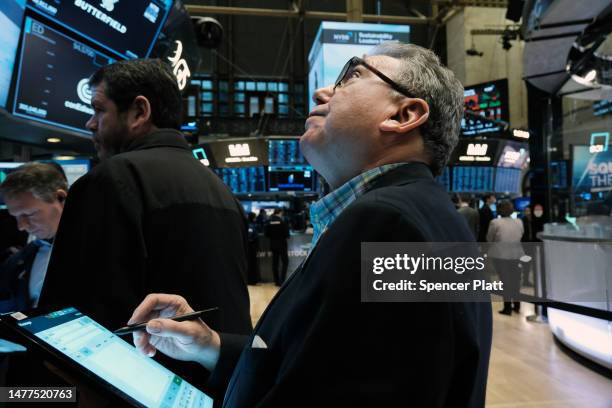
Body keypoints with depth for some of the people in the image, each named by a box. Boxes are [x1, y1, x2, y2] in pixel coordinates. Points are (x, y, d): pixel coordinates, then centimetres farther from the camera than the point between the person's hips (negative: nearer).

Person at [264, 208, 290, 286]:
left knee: (275, 263, 10)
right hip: (282, 245, -4)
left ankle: (277, 281, 12)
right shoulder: (282, 221, -12)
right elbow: (286, 233, -12)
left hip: (273, 245, 4)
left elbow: (267, 234, 3)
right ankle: (282, 280, -6)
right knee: (285, 262, 4)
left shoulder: (269, 221, -1)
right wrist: (286, 237, 9)